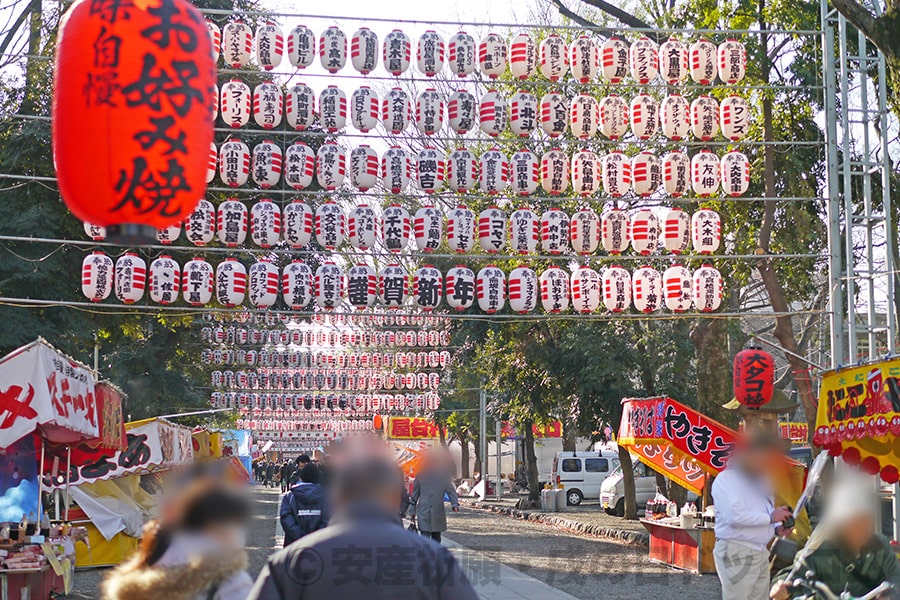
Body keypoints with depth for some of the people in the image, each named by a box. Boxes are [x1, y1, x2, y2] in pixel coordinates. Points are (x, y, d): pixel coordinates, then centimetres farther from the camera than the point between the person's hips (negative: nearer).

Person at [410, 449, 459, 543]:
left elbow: (451, 491, 1)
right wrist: (413, 511, 12)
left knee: (436, 538, 11)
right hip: (424, 514, -2)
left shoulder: (443, 476, 5)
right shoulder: (420, 476, 5)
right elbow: (415, 494, 12)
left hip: (438, 513, 2)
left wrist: (455, 504, -17)